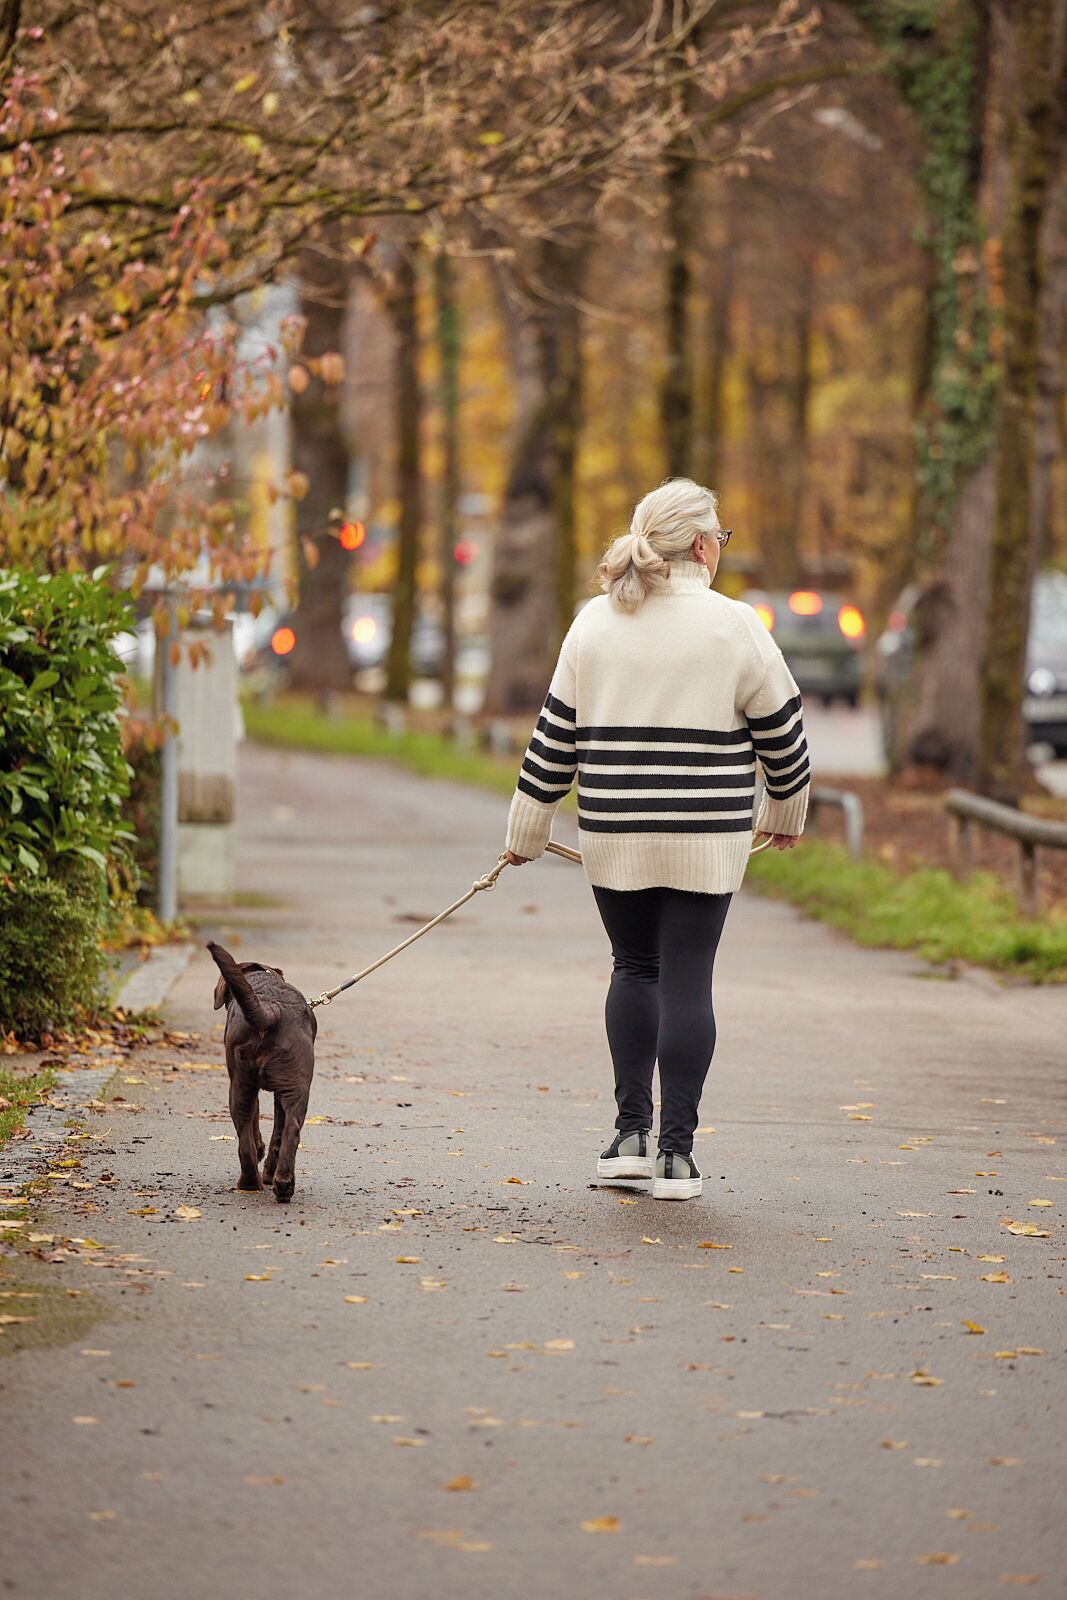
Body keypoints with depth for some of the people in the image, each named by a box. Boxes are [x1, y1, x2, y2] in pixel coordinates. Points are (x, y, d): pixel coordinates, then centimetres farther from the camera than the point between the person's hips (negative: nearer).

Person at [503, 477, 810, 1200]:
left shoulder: (595, 623, 3)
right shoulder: (734, 626, -5)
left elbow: (555, 738, 6)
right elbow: (783, 732, 3)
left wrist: (527, 830, 14)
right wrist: (787, 812, 20)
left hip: (615, 835, 3)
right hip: (705, 839, -3)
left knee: (634, 968, 17)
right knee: (687, 980, 1)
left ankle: (631, 1132, 12)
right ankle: (676, 1151, 0)